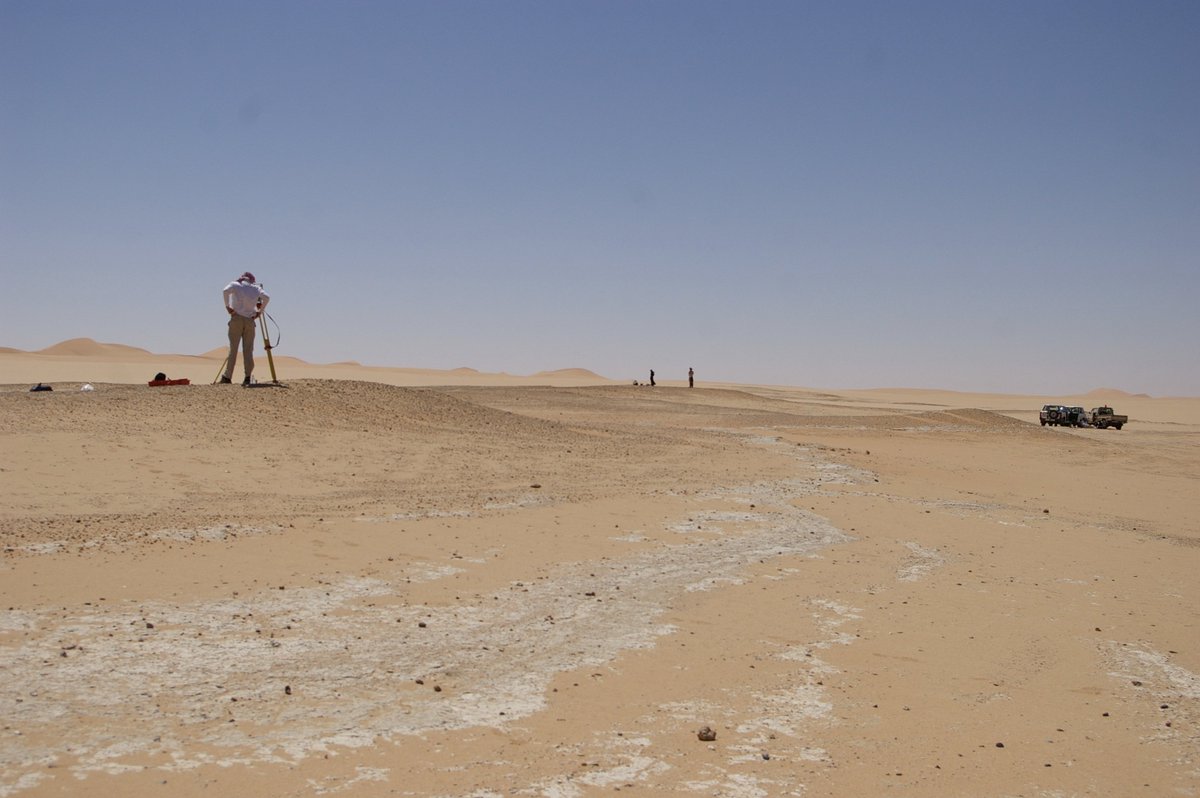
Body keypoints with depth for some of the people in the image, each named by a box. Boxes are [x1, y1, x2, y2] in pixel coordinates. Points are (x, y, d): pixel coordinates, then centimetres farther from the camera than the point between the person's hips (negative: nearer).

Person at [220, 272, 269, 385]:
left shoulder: (235, 284, 9)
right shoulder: (256, 288, 14)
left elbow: (226, 291, -11)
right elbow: (266, 297, -1)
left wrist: (227, 306, -5)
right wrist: (260, 311, 6)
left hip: (236, 319, -1)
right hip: (250, 320, 1)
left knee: (233, 349, -1)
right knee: (248, 350, 2)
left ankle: (227, 377, -3)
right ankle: (247, 377, -5)